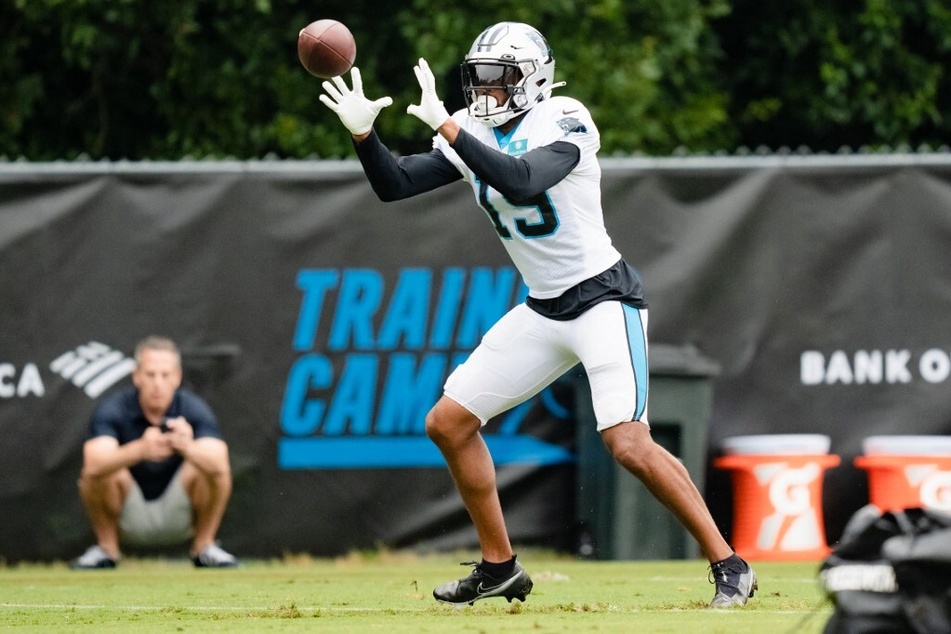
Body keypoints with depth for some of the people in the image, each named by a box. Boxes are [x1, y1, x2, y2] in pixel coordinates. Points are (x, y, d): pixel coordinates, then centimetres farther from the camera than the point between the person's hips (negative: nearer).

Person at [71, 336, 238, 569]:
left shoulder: (193, 408, -16)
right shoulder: (113, 409, -19)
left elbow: (219, 464, -34)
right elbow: (93, 464, -38)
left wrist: (188, 448, -57)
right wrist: (140, 450, -57)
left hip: (179, 518, 1)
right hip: (130, 520, -1)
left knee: (211, 467, -26)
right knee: (99, 473, -30)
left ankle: (204, 546, -4)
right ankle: (106, 548, -5)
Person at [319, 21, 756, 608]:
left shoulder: (563, 122, -17)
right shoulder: (472, 134, 5)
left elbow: (521, 183, -34)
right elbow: (394, 186, 3)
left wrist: (447, 126, -35)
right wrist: (362, 132, -14)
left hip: (604, 297, -8)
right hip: (543, 311, 8)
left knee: (629, 444, -23)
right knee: (449, 423, 7)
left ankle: (729, 566, -12)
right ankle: (500, 568, 18)